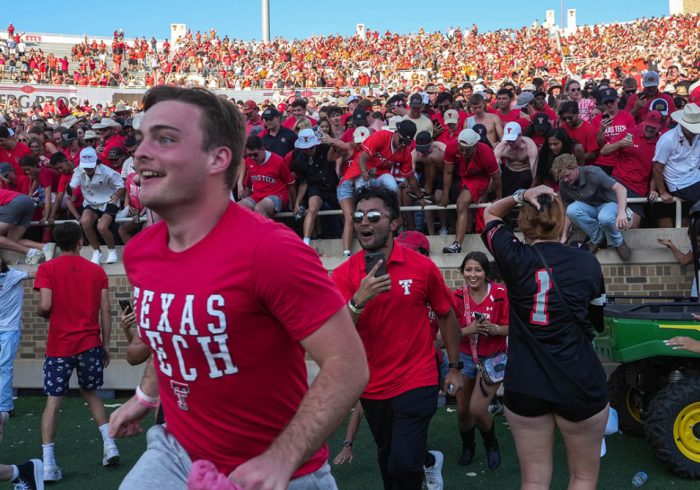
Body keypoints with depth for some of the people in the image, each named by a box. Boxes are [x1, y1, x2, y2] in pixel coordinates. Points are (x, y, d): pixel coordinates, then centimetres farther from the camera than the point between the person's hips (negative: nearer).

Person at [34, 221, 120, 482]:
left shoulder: (47, 268, -2)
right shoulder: (97, 270, 5)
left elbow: (45, 306, -12)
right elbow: (105, 311, 2)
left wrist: (42, 313, 11)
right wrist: (106, 344, 10)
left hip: (59, 346, -2)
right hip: (90, 343, 2)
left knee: (53, 401, 3)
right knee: (90, 393, 21)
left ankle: (48, 463, -3)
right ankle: (109, 444, 10)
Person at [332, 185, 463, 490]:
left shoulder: (422, 267, -11)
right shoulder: (344, 274, -9)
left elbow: (446, 316, 3)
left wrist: (454, 368, 5)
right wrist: (358, 300, -32)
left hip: (416, 381, -3)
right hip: (372, 385, 3)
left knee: (403, 463, -13)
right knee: (387, 459, 22)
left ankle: (426, 462, 19)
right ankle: (428, 460, 52)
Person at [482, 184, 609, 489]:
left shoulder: (513, 257, -6)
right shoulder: (587, 262, -3)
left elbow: (489, 214, 13)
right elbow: (597, 323, 10)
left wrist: (520, 196, 0)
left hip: (524, 385, 0)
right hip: (581, 384, 0)